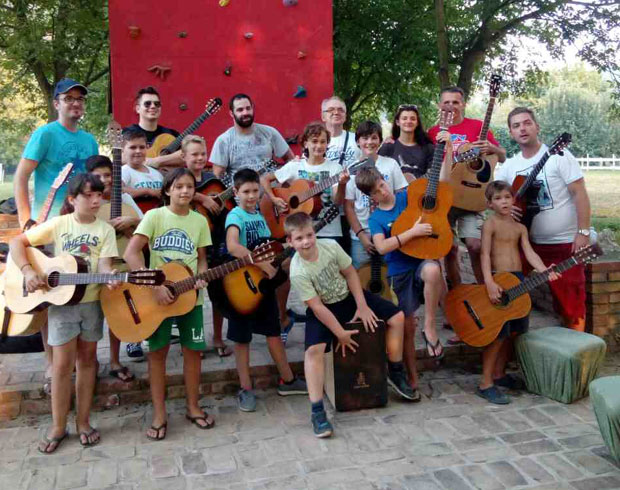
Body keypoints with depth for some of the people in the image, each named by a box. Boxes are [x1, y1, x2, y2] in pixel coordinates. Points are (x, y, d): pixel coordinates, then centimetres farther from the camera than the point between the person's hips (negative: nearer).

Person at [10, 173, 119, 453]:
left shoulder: (105, 230, 1)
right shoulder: (58, 224, -2)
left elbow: (104, 264, -9)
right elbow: (17, 243, 1)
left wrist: (110, 277, -31)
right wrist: (28, 271, -14)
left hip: (92, 301, 2)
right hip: (61, 301, -1)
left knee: (87, 359, 10)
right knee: (63, 364, 0)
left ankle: (83, 422, 21)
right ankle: (58, 427, 14)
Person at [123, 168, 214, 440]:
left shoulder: (200, 221, 3)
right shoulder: (155, 216, -7)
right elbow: (131, 253, -15)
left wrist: (200, 278, -12)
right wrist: (154, 286, -22)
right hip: (157, 295, -3)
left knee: (193, 350, 7)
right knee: (158, 351, 4)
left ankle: (192, 407, 24)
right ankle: (159, 415, 15)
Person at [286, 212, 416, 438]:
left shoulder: (331, 246, -16)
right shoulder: (298, 272, -26)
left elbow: (350, 273, -3)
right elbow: (317, 307, -22)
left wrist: (362, 305, -7)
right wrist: (340, 333, -20)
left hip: (349, 296, 4)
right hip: (324, 309, -4)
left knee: (397, 317, -2)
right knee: (314, 349, -30)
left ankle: (395, 372, 19)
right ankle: (317, 411, -21)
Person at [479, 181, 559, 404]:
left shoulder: (520, 227, 15)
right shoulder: (490, 224, -4)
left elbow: (529, 253, 5)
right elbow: (485, 254, -13)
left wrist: (544, 271, -13)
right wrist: (489, 282, -25)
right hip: (498, 280, -7)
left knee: (513, 331, 11)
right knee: (498, 333, -11)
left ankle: (499, 374, 26)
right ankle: (486, 384, -5)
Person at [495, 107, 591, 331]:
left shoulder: (558, 156, -7)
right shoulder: (509, 166, 7)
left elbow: (580, 193, -11)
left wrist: (583, 233, -18)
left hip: (567, 243, -4)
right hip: (531, 243, 5)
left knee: (571, 301, -1)